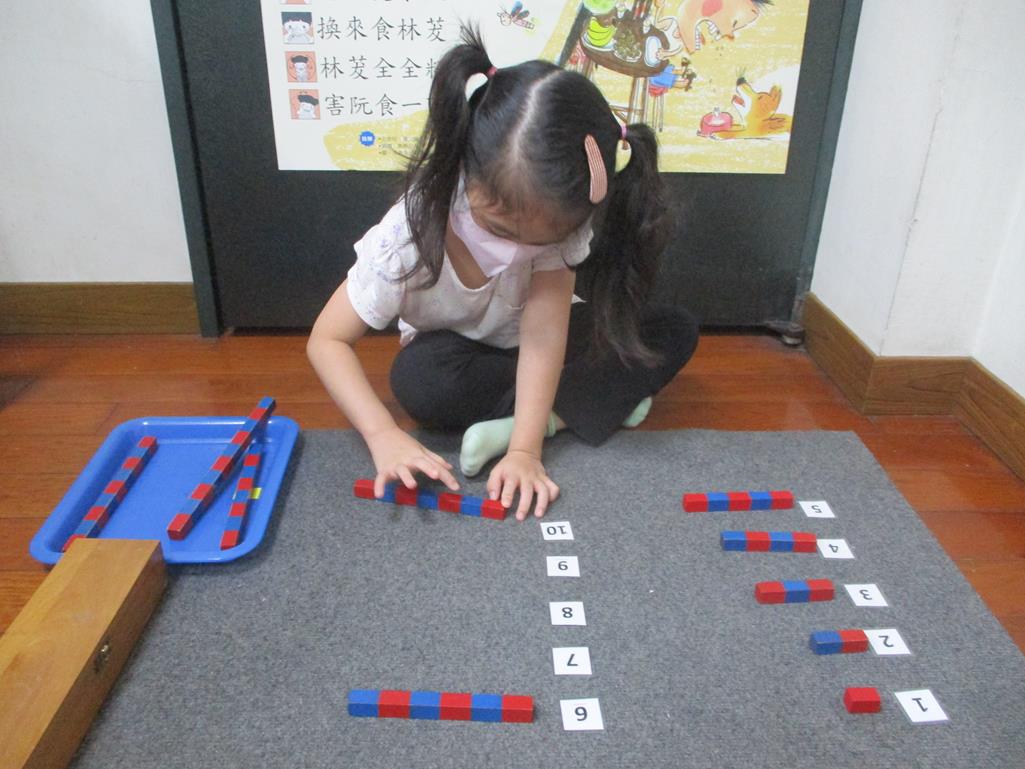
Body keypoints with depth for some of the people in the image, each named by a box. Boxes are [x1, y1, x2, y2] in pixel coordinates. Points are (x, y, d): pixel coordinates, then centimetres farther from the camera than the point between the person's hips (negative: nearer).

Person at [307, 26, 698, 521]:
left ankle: (530, 420, -23)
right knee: (418, 377, -38)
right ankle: (600, 397, -20)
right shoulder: (408, 237, -31)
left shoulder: (558, 220, -27)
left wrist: (524, 447, -43)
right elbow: (327, 339, -27)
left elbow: (544, 332, -32)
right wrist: (383, 435, -41)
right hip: (458, 356, -1)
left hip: (531, 350, 2)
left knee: (677, 333, -16)